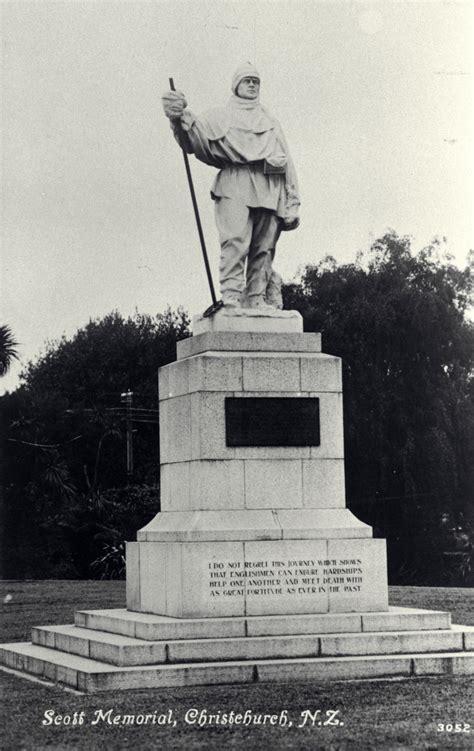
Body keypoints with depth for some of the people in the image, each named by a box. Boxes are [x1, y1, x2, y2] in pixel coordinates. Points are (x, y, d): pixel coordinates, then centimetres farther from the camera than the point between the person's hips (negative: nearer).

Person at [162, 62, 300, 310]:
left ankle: (258, 302, -8)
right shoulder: (221, 116, 20)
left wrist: (292, 204, 12)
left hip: (270, 188, 4)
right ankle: (231, 299, -28)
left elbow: (288, 164, 25)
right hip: (235, 181, -4)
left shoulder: (271, 123, 32)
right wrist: (181, 118, -24)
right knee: (235, 243, -20)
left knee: (264, 250, -5)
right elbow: (195, 138, 0)